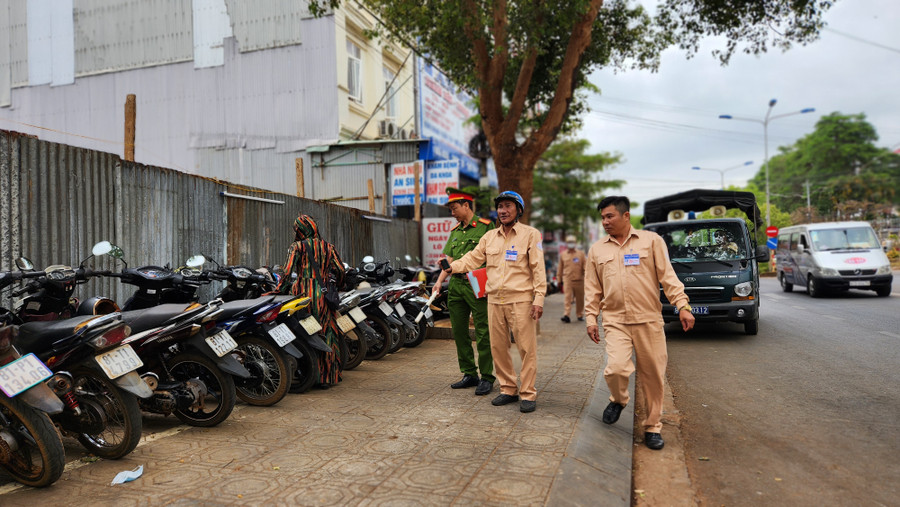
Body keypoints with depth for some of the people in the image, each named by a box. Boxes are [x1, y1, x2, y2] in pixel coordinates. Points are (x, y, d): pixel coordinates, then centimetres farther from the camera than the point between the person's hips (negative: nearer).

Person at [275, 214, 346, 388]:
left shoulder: (297, 247, 2)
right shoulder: (328, 247, 12)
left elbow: (287, 272, -6)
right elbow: (340, 270, 7)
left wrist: (277, 291, 2)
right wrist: (337, 286, 23)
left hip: (302, 292, -3)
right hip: (323, 294, 3)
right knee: (327, 334, 6)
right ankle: (327, 377, 10)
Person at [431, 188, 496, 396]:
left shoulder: (485, 227, -3)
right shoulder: (455, 231, 18)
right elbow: (449, 259, 16)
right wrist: (439, 281, 4)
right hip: (455, 285, 7)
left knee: (482, 334, -4)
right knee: (459, 332, 9)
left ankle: (487, 378, 5)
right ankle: (469, 374, 20)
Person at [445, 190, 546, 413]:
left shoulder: (530, 234, 0)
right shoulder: (489, 236, 14)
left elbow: (538, 268, -4)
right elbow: (473, 258, 11)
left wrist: (538, 299, -11)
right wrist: (452, 266, -9)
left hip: (520, 300, -5)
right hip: (495, 301, 5)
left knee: (526, 348, -3)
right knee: (498, 347, 9)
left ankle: (528, 394, 8)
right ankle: (508, 389, 23)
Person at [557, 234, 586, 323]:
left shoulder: (580, 253, 7)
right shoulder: (562, 254, 10)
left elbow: (585, 266, 6)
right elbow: (560, 267, 17)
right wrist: (559, 277, 17)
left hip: (579, 279, 0)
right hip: (567, 279, 0)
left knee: (580, 299, 8)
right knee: (567, 297, -11)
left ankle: (580, 315, 22)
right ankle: (566, 315, -17)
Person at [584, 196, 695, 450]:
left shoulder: (651, 240, 4)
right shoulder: (597, 250, 11)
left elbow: (668, 276, 1)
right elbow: (592, 288, 12)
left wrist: (682, 306, -8)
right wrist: (591, 318, 6)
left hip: (649, 321, -1)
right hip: (615, 322, 1)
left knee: (653, 376, 4)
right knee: (616, 368, -18)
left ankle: (652, 427, 22)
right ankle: (618, 400, 16)